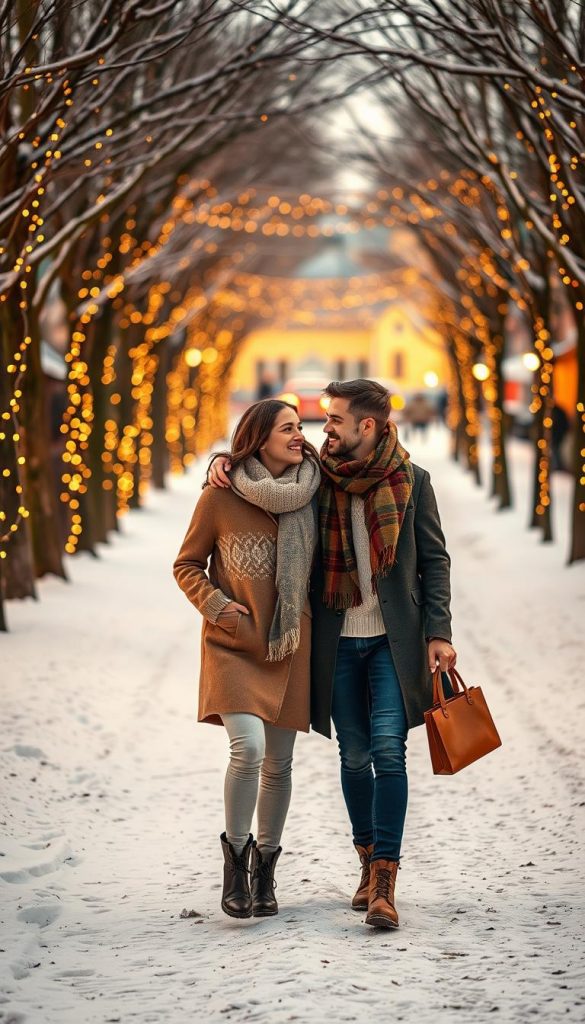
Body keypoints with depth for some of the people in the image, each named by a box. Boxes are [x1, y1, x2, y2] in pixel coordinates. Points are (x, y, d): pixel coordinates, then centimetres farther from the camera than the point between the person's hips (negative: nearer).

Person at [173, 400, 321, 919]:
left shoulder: (310, 492, 1)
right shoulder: (220, 497, -8)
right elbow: (187, 565, 3)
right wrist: (216, 605, -11)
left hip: (290, 645, 3)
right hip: (234, 644, -3)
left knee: (278, 763, 6)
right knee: (248, 748, -20)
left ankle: (265, 866, 24)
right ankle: (235, 856, 1)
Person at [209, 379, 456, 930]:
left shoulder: (411, 481, -1)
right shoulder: (317, 475, 3)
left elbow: (434, 559, 3)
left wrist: (438, 632, -4)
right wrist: (222, 463, -5)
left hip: (393, 639, -2)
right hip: (338, 641, 2)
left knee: (388, 750, -12)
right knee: (353, 755, 7)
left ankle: (384, 884, -12)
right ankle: (370, 863, 24)